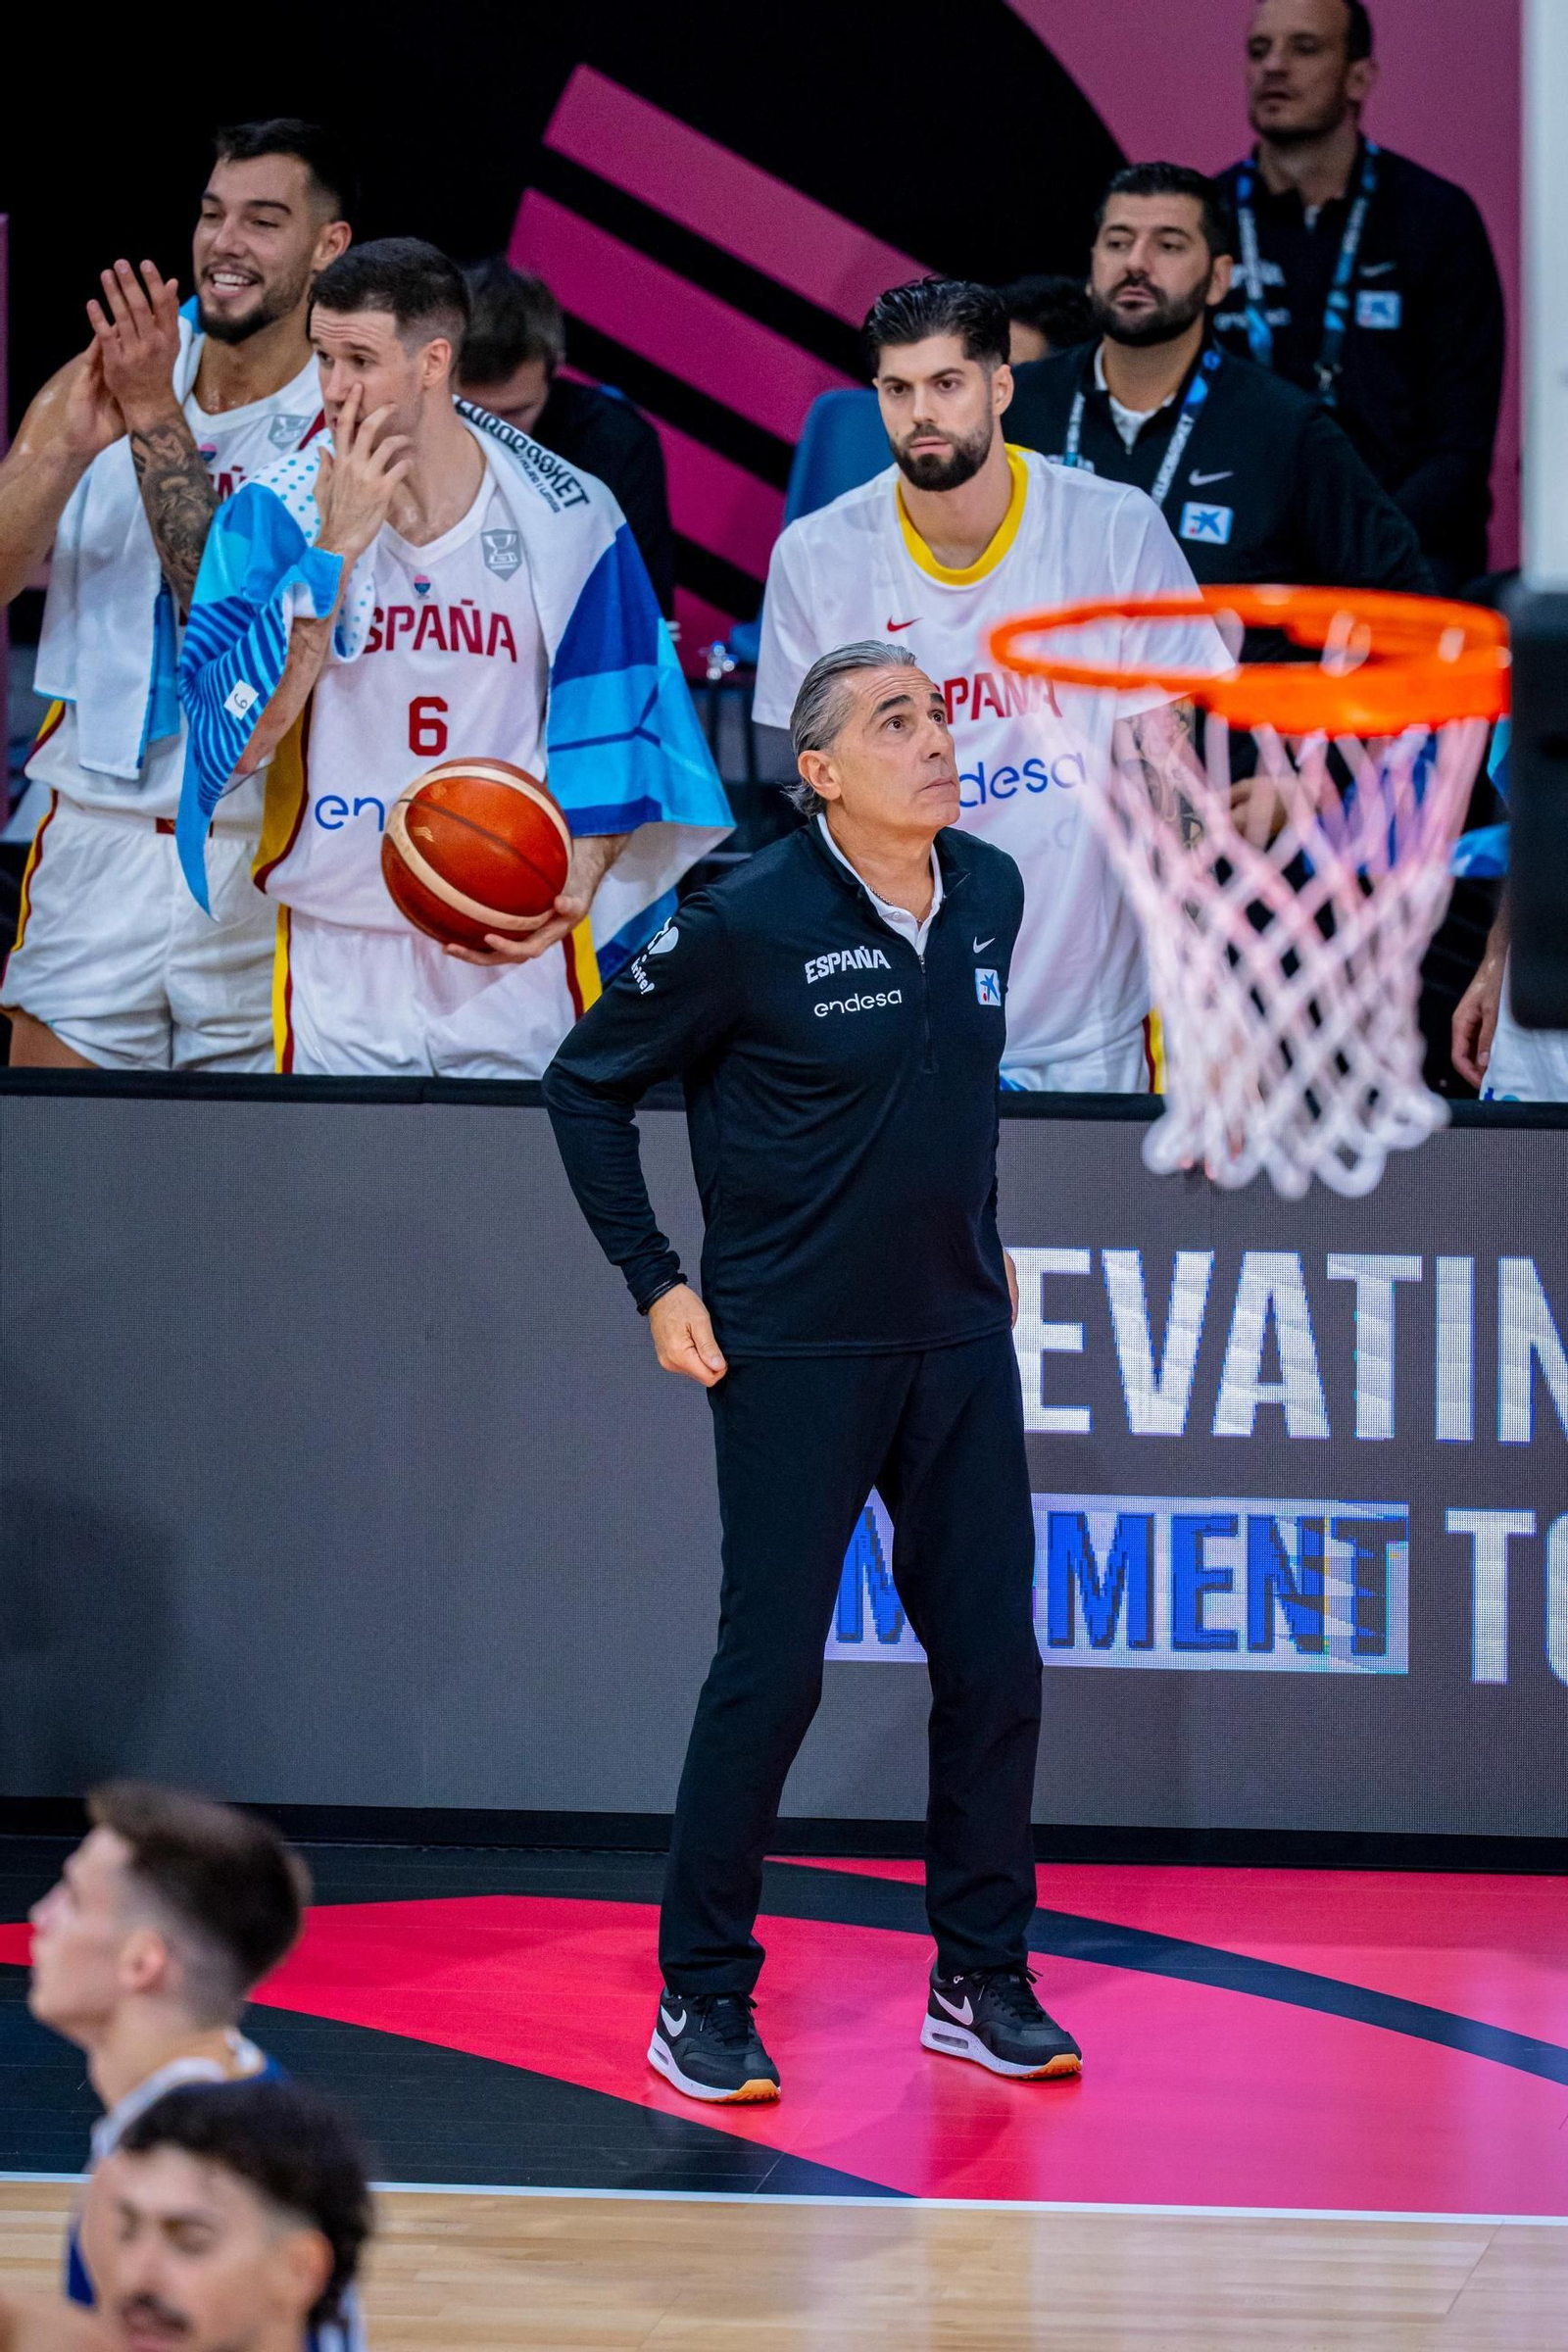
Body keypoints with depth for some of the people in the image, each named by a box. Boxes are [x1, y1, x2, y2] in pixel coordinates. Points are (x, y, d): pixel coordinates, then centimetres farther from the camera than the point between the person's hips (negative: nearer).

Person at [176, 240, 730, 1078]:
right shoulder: (276, 513, -3)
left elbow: (610, 742, 4)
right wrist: (335, 549, -17)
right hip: (336, 967, 0)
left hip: (518, 957, 0)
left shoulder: (564, 519, -2)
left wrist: (573, 892, -13)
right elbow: (234, 740, -13)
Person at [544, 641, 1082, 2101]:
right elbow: (586, 1085, -3)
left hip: (959, 1340, 6)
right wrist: (654, 1283, -6)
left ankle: (981, 1980, 19)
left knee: (994, 1663, 6)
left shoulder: (992, 895, 4)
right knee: (770, 1670, -3)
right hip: (793, 1356, -6)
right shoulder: (748, 925, -13)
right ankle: (702, 2001, 7)